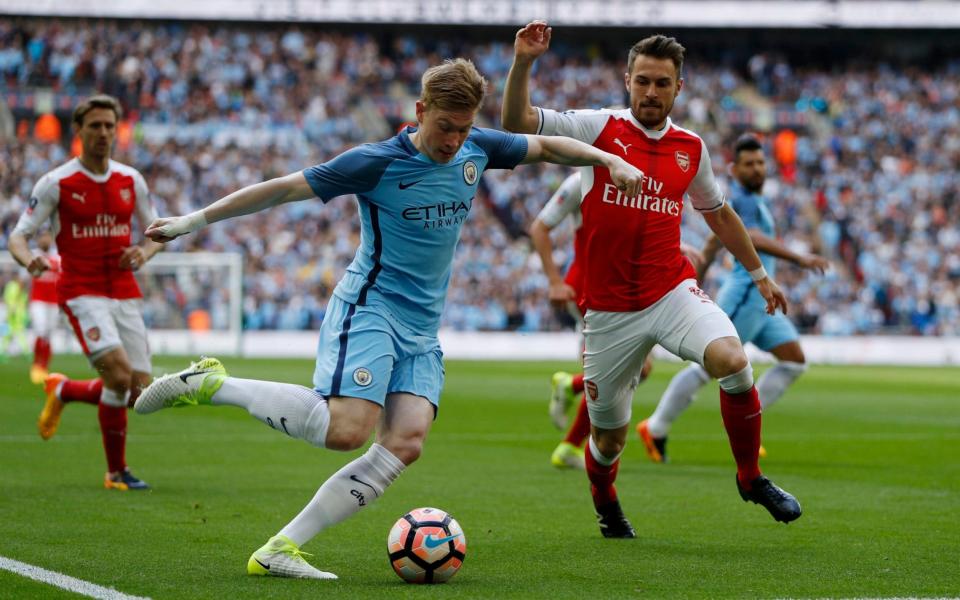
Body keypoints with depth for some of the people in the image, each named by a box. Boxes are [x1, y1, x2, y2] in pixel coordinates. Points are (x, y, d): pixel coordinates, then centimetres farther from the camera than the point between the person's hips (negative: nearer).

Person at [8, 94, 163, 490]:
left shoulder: (131, 180, 8)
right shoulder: (56, 183, -5)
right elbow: (19, 236, -4)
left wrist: (144, 253, -6)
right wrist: (29, 260, -27)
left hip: (125, 294, 5)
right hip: (82, 292, -5)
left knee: (140, 391, 0)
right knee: (119, 376, -22)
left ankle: (63, 391, 29)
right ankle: (117, 472, -5)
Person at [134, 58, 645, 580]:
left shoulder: (477, 148, 7)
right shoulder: (376, 163, -9)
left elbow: (546, 146, 24)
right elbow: (285, 188, -6)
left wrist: (608, 159, 12)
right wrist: (196, 220, -6)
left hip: (422, 330, 6)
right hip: (369, 307, -6)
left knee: (406, 442, -15)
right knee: (346, 430, -26)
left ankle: (281, 549, -15)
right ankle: (210, 384, -10)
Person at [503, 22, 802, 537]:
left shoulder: (691, 148, 7)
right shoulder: (599, 128, -2)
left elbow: (718, 213, 23)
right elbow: (516, 124, -12)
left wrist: (759, 274, 26)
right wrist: (522, 64, -26)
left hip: (673, 291, 2)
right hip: (610, 309, -2)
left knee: (733, 362, -28)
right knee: (609, 436, 6)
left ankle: (751, 479, -6)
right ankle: (605, 504, 42)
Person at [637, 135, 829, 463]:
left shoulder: (754, 199, 18)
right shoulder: (741, 200, -14)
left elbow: (715, 241, 27)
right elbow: (756, 240, -32)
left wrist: (697, 279, 30)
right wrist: (800, 259, -40)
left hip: (761, 300, 10)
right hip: (744, 296, -10)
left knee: (795, 360, 3)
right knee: (707, 367, -5)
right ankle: (655, 429, 6)